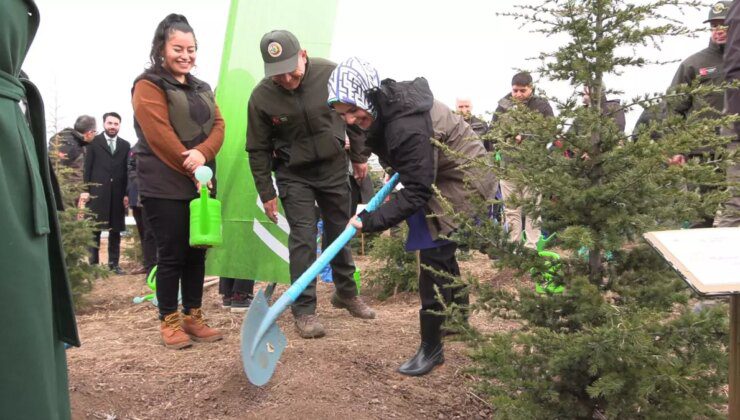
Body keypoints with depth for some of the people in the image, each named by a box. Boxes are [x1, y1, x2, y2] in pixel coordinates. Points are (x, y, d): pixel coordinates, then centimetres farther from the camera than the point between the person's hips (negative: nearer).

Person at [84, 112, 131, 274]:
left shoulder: (125, 145, 11)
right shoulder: (94, 142, 6)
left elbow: (127, 171, 7)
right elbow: (87, 168, 2)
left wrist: (127, 193, 0)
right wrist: (86, 191, -5)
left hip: (118, 193, 2)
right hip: (97, 193, -2)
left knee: (116, 230, 5)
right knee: (94, 229, 2)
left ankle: (114, 263, 11)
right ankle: (93, 263, 7)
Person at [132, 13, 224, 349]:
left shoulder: (202, 88, 18)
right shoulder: (148, 85, -5)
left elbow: (218, 125, 5)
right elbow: (160, 135, -15)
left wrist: (203, 154, -15)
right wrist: (193, 169, -16)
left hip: (200, 185, 7)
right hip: (165, 187, -6)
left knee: (197, 253, 9)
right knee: (171, 254, -2)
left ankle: (193, 317, 20)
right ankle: (169, 322, 10)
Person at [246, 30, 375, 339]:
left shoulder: (330, 73, -16)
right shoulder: (261, 97, -18)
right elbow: (258, 150, -7)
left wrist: (359, 156, 5)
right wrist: (266, 193, -6)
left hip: (334, 166, 2)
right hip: (294, 175, -2)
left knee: (341, 232, 13)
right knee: (303, 238, -7)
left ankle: (346, 293, 33)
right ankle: (304, 310, 3)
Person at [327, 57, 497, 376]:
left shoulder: (408, 126, -37)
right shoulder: (386, 104, -9)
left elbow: (416, 193, -34)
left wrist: (369, 222, -34)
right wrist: (398, 169, 14)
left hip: (463, 180, -10)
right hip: (439, 175, 10)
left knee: (434, 254, -11)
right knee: (441, 252, 22)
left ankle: (431, 347, 0)